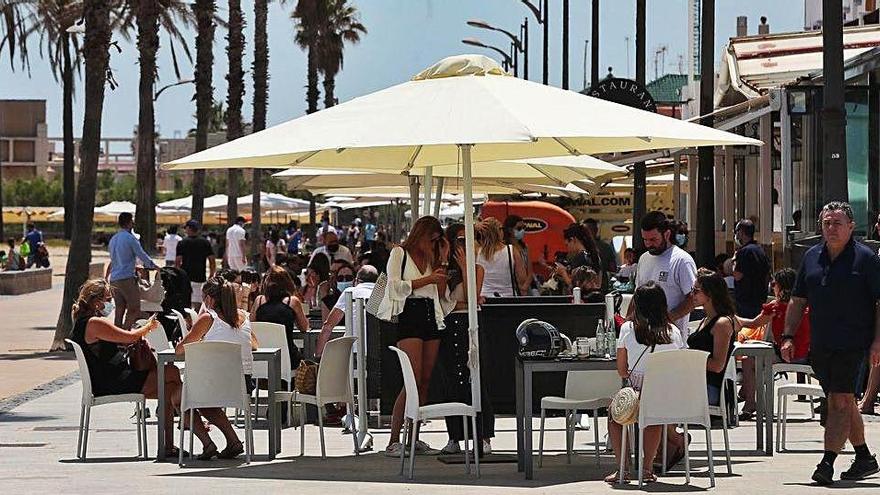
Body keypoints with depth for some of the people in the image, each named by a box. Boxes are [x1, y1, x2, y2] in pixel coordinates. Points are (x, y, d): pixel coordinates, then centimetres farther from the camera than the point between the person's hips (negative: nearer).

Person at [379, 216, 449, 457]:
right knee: (413, 380, -16)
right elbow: (396, 287, -6)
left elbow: (440, 292, 18)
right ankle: (393, 441, -17)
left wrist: (442, 263, 10)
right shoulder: (399, 254, 4)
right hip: (409, 315, -7)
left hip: (431, 316, 7)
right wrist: (427, 279, -9)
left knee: (425, 381, 4)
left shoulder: (431, 258, 21)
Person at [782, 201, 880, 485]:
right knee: (842, 402, 13)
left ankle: (827, 463, -17)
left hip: (852, 343, -6)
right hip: (820, 345, 6)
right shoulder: (812, 257, 12)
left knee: (841, 401, -13)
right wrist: (788, 337, 9)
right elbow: (798, 301, 17)